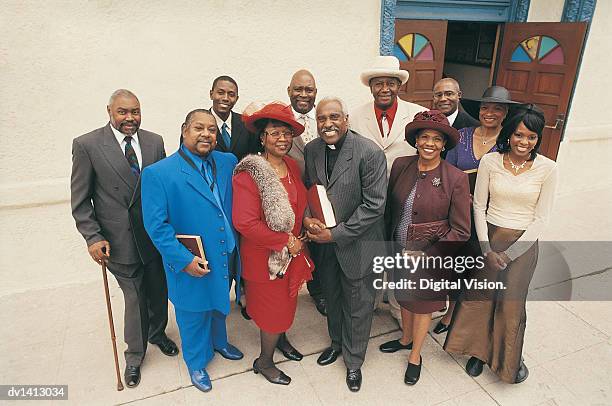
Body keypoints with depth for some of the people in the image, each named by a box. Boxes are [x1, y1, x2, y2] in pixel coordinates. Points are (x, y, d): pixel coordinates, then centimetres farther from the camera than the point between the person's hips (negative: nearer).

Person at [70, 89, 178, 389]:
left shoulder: (155, 142, 2)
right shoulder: (86, 145, -7)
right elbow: (80, 200, -4)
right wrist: (93, 237, -11)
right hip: (120, 239, -3)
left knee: (159, 292, 18)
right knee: (134, 298, 8)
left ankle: (157, 333, 47)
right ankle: (134, 355, 34)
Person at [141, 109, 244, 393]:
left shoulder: (228, 163, -2)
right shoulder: (158, 173, -16)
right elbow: (156, 225, -17)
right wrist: (184, 259, -21)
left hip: (227, 260, 5)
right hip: (192, 266, -4)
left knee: (218, 307, 28)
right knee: (194, 316, 18)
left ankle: (218, 342, 57)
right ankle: (197, 363, 45)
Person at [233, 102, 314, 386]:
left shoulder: (292, 166, 1)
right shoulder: (249, 173, -22)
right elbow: (245, 223, -26)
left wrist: (298, 238, 0)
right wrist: (286, 242, -19)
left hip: (292, 252, 7)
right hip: (266, 256, -7)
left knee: (287, 301, 25)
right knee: (273, 308, 10)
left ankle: (280, 338, 55)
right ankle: (264, 362, 37)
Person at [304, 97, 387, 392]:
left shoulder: (370, 153, -20)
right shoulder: (311, 149, -3)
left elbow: (374, 205, -20)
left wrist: (337, 234, -20)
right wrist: (307, 219, -12)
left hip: (356, 243, -5)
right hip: (322, 239, 5)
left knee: (358, 306, 13)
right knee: (332, 296, 25)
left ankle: (354, 361, 38)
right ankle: (336, 342, 52)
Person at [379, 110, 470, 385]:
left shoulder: (456, 178, -19)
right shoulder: (401, 166, -9)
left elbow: (461, 231, -14)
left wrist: (426, 255, -20)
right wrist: (388, 244, 7)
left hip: (432, 257, -3)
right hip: (400, 252, 4)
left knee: (423, 304, 19)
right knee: (405, 297, 25)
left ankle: (415, 356, 43)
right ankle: (406, 339, 54)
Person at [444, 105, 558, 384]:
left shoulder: (547, 168, -8)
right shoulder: (490, 161, -6)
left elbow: (541, 218, -7)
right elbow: (479, 206, -1)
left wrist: (509, 254, -11)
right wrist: (487, 249, -8)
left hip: (523, 243, -1)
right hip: (489, 238, 1)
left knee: (510, 304, 5)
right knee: (479, 296, 8)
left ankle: (510, 359, 31)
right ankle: (479, 350, 33)